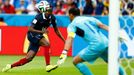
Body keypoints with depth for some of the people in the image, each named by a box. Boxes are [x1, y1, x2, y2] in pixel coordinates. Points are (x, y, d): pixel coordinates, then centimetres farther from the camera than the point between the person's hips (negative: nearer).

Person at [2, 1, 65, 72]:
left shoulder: (52, 18, -4)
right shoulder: (39, 17, -23)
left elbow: (56, 30, 9)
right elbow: (30, 29, -23)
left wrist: (64, 40, 5)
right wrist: (41, 31, -34)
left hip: (38, 37, 7)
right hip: (32, 34, -7)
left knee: (29, 58, 1)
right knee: (47, 44, -28)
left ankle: (11, 66, 15)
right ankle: (48, 66, -27)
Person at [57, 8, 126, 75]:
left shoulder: (72, 25, 10)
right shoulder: (89, 18, 24)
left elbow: (70, 38, -8)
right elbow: (102, 25, 9)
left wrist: (64, 53, -21)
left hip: (96, 45, -6)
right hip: (105, 42, 6)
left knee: (76, 61, 6)